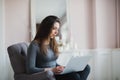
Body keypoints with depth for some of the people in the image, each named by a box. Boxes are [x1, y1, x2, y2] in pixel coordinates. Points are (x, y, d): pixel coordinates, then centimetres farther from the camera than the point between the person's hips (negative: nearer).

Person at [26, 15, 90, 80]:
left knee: (86, 68, -13)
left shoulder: (53, 43, 15)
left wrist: (61, 67, 0)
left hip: (55, 74, 8)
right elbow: (30, 69, -14)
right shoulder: (35, 45, -8)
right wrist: (52, 70, -22)